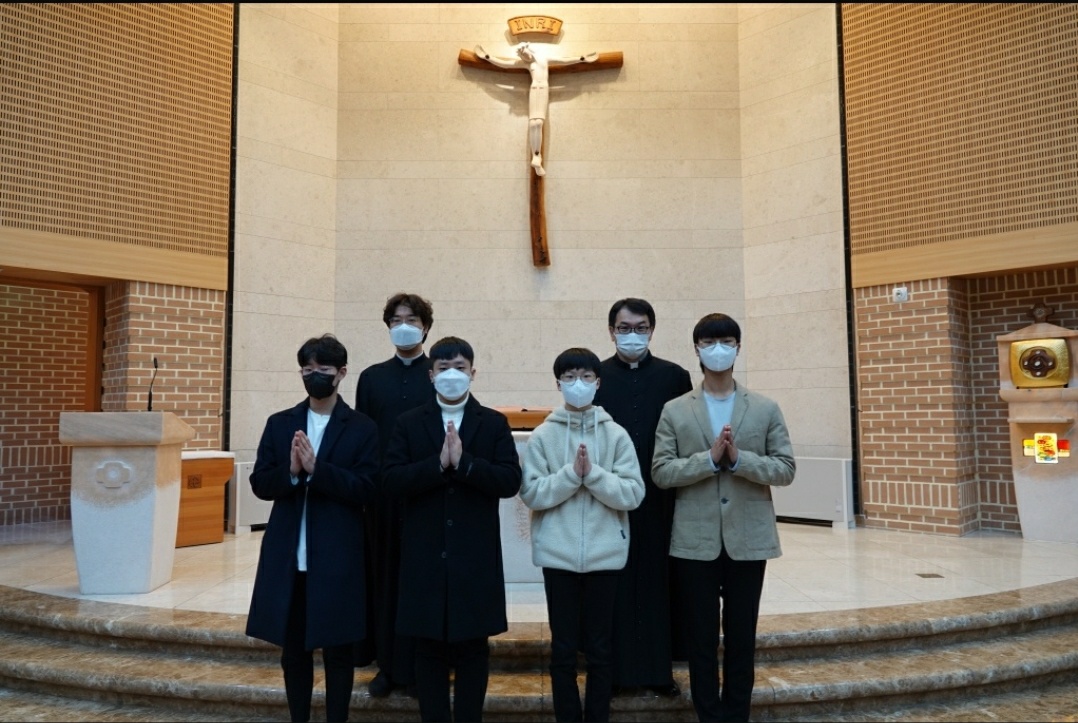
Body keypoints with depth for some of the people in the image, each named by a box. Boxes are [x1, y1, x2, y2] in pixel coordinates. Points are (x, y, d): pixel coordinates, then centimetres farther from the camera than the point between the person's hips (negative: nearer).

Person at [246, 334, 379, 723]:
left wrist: (316, 468, -21)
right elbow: (260, 484, 3)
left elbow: (365, 489, -11)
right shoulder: (279, 424, 8)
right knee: (293, 649, 14)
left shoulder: (362, 429, -3)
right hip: (287, 556, 3)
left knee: (337, 650, 7)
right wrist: (291, 471, -17)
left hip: (337, 557, -3)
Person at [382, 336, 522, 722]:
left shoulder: (494, 423, 3)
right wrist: (438, 464, -19)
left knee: (473, 648, 9)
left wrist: (464, 463, -20)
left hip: (475, 556, 0)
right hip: (425, 555, 1)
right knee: (428, 648, 10)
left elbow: (510, 481, -8)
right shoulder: (409, 423, 5)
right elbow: (393, 480, -6)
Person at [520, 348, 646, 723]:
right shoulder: (542, 435, 0)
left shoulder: (616, 435, 0)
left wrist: (593, 473, -17)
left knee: (600, 647, 12)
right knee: (563, 647, 10)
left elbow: (633, 494, -6)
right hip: (558, 554, 0)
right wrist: (572, 473, -17)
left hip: (604, 553, 0)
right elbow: (531, 493, -6)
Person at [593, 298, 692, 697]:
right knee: (612, 585, 7)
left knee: (657, 582, 9)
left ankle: (658, 669, 22)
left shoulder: (675, 377, 4)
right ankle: (612, 669, 19)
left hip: (659, 498, 1)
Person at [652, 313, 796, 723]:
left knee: (741, 638, 11)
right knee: (701, 638, 9)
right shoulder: (675, 411, 2)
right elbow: (660, 472, -5)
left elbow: (785, 470, -1)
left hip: (748, 540, 1)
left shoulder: (766, 409, 5)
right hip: (695, 542, 0)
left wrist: (739, 458, -16)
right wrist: (710, 459, -17)